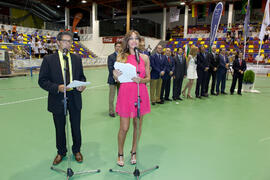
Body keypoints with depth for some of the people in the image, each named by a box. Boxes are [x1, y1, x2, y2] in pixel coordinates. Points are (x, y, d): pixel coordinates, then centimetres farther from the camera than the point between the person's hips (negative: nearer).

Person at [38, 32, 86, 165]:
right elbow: (42, 80, -6)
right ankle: (61, 152, 38)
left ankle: (76, 150, 37)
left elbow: (81, 76, 12)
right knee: (60, 129, 15)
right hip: (58, 100, -2)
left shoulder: (77, 59, 5)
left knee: (76, 127, 14)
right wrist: (57, 87, -23)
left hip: (74, 99, 2)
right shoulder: (48, 59, -5)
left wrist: (82, 85, -10)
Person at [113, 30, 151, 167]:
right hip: (125, 93, -2)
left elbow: (148, 78, 7)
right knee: (124, 128, 2)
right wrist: (116, 76, -18)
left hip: (140, 94, 2)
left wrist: (140, 80, -13)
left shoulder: (144, 57, 5)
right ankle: (120, 154, 26)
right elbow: (117, 78, 5)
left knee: (138, 125, 12)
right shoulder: (121, 57, 1)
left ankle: (133, 152, 34)